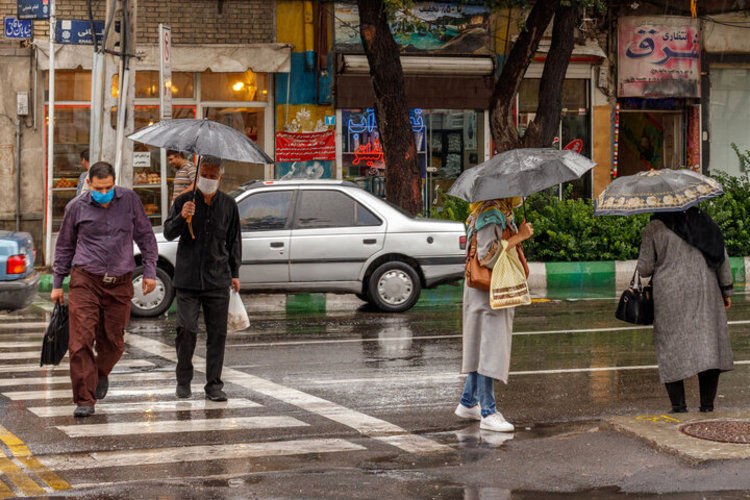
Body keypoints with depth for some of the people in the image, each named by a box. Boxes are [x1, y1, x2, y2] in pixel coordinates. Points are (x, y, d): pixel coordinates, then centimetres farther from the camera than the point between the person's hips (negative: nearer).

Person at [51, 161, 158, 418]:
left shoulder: (129, 200, 3)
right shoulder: (76, 207, 1)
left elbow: (145, 236, 12)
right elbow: (64, 246, 13)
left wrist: (149, 271, 6)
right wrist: (57, 284, 13)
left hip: (120, 283, 1)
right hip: (85, 280, -1)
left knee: (112, 343, 7)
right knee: (81, 341, -12)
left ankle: (101, 374, 39)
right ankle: (85, 399, -7)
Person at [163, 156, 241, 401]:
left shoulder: (228, 204, 8)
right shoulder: (184, 201, 2)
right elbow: (168, 233, -2)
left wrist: (235, 273, 12)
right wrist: (182, 218, -22)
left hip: (218, 280, 2)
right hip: (187, 279, -2)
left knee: (217, 333, 1)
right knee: (186, 329, -7)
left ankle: (214, 385, 8)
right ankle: (183, 380, 10)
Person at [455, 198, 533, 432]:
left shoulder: (502, 213, 15)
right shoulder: (490, 215, -17)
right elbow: (487, 257, -24)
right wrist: (518, 237, -20)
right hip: (486, 293, -10)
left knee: (482, 349, 16)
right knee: (490, 350, -9)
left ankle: (468, 404, 25)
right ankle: (488, 413, -7)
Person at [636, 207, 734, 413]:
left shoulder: (654, 229, -3)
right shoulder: (704, 221, 7)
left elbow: (644, 268, -3)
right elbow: (722, 258, 8)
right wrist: (726, 291, 15)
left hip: (669, 296, -2)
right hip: (705, 291, 3)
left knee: (671, 350, 4)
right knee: (709, 344, 4)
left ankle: (678, 406, 0)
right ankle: (707, 406, 1)